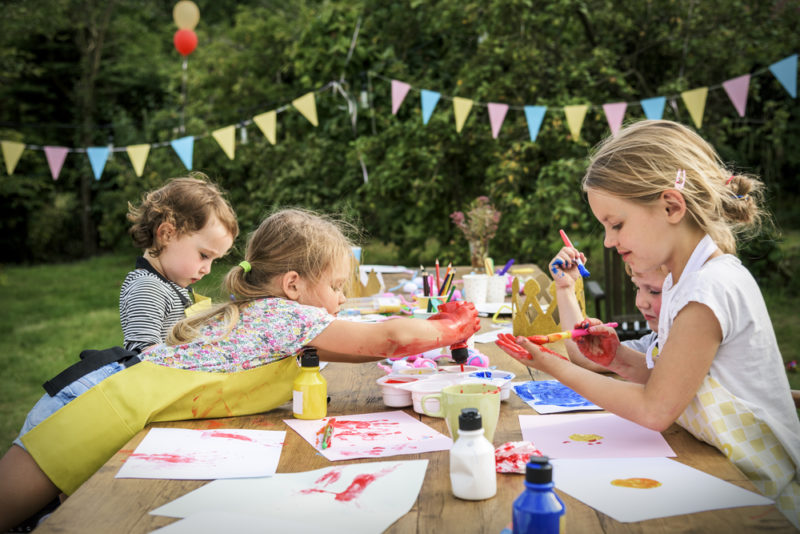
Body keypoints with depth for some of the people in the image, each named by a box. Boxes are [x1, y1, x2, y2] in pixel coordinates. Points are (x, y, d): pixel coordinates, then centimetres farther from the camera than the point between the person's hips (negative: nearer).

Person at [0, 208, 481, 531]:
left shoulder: (258, 311, 17)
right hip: (127, 407, -9)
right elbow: (387, 339, -12)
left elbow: (369, 343, 26)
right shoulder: (289, 314, -10)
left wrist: (433, 325, 23)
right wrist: (451, 330, 5)